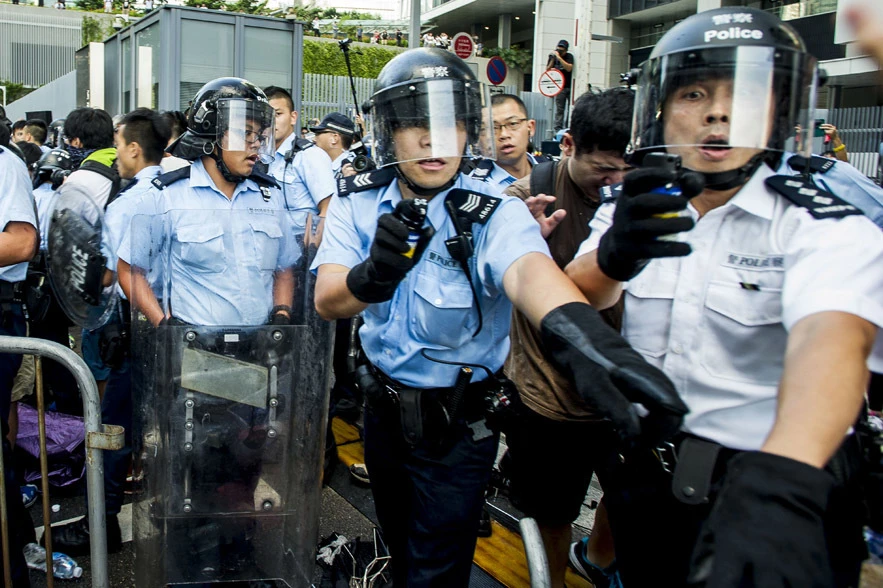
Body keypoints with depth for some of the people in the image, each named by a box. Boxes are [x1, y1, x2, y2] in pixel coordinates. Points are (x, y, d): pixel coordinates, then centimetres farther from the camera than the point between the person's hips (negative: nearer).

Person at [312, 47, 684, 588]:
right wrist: (373, 275, -46)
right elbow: (327, 300, -22)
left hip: (459, 429, -4)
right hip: (384, 411, 4)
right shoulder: (358, 204, -9)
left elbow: (527, 267, -43)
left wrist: (577, 330, -66)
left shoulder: (494, 213, -20)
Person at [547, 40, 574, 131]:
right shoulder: (553, 56, 7)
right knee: (559, 109, -4)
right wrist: (553, 59, -9)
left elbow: (569, 68, -17)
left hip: (570, 87, -1)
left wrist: (559, 57, -19)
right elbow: (547, 70, 4)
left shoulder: (569, 56, -1)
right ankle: (558, 129, -4)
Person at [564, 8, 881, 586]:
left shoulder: (822, 226, -14)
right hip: (644, 471, 4)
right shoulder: (635, 208, 1)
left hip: (779, 495, -3)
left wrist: (780, 481, -52)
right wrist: (614, 255, -37)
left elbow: (830, 335, -33)